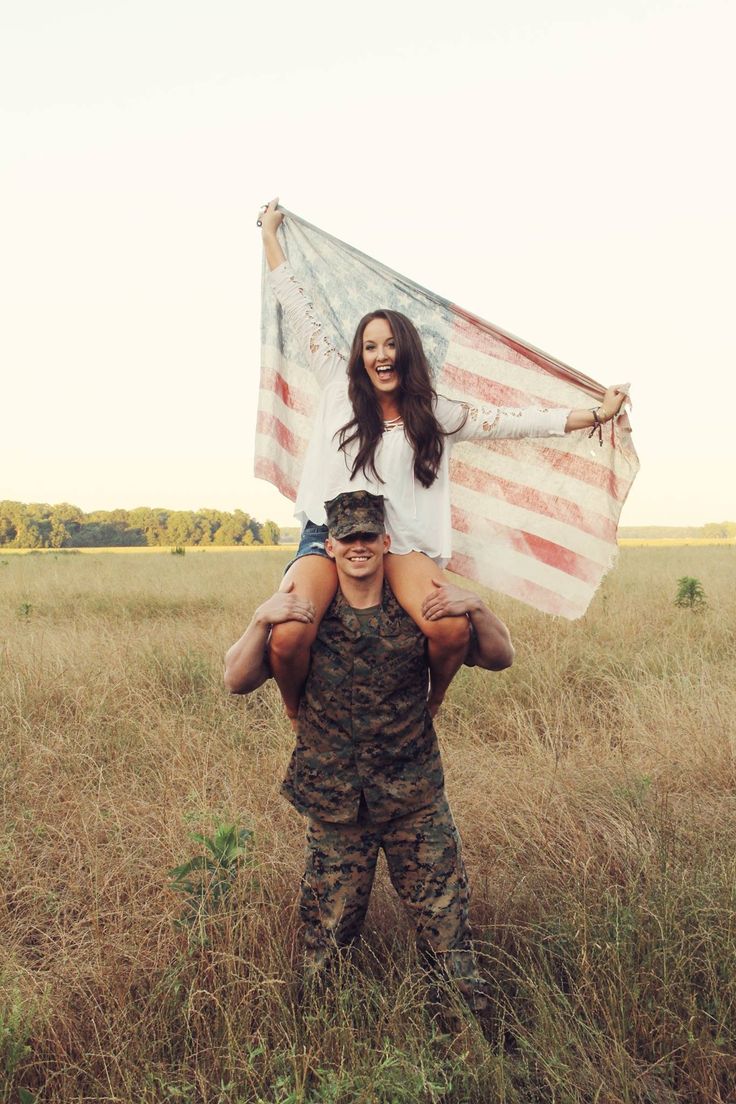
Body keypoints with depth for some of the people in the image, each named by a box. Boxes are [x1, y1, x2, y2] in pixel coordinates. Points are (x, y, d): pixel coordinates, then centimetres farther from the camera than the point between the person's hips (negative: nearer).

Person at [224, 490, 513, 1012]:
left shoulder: (419, 611, -5)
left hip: (415, 797, 0)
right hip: (333, 802, 0)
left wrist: (475, 608, -21)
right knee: (328, 933, 11)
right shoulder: (305, 617, -6)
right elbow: (237, 681, -6)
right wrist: (262, 620, -22)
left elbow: (500, 658, -2)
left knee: (446, 919, 7)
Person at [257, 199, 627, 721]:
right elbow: (299, 310, 15)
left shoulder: (436, 414, 10)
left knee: (452, 630, -28)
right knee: (288, 639, -28)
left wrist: (595, 415, 7)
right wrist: (270, 235, 22)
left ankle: (430, 704, 8)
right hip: (328, 534, 0)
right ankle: (297, 715, 8)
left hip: (400, 543, 1)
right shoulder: (340, 389, 9)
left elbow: (512, 421, 9)